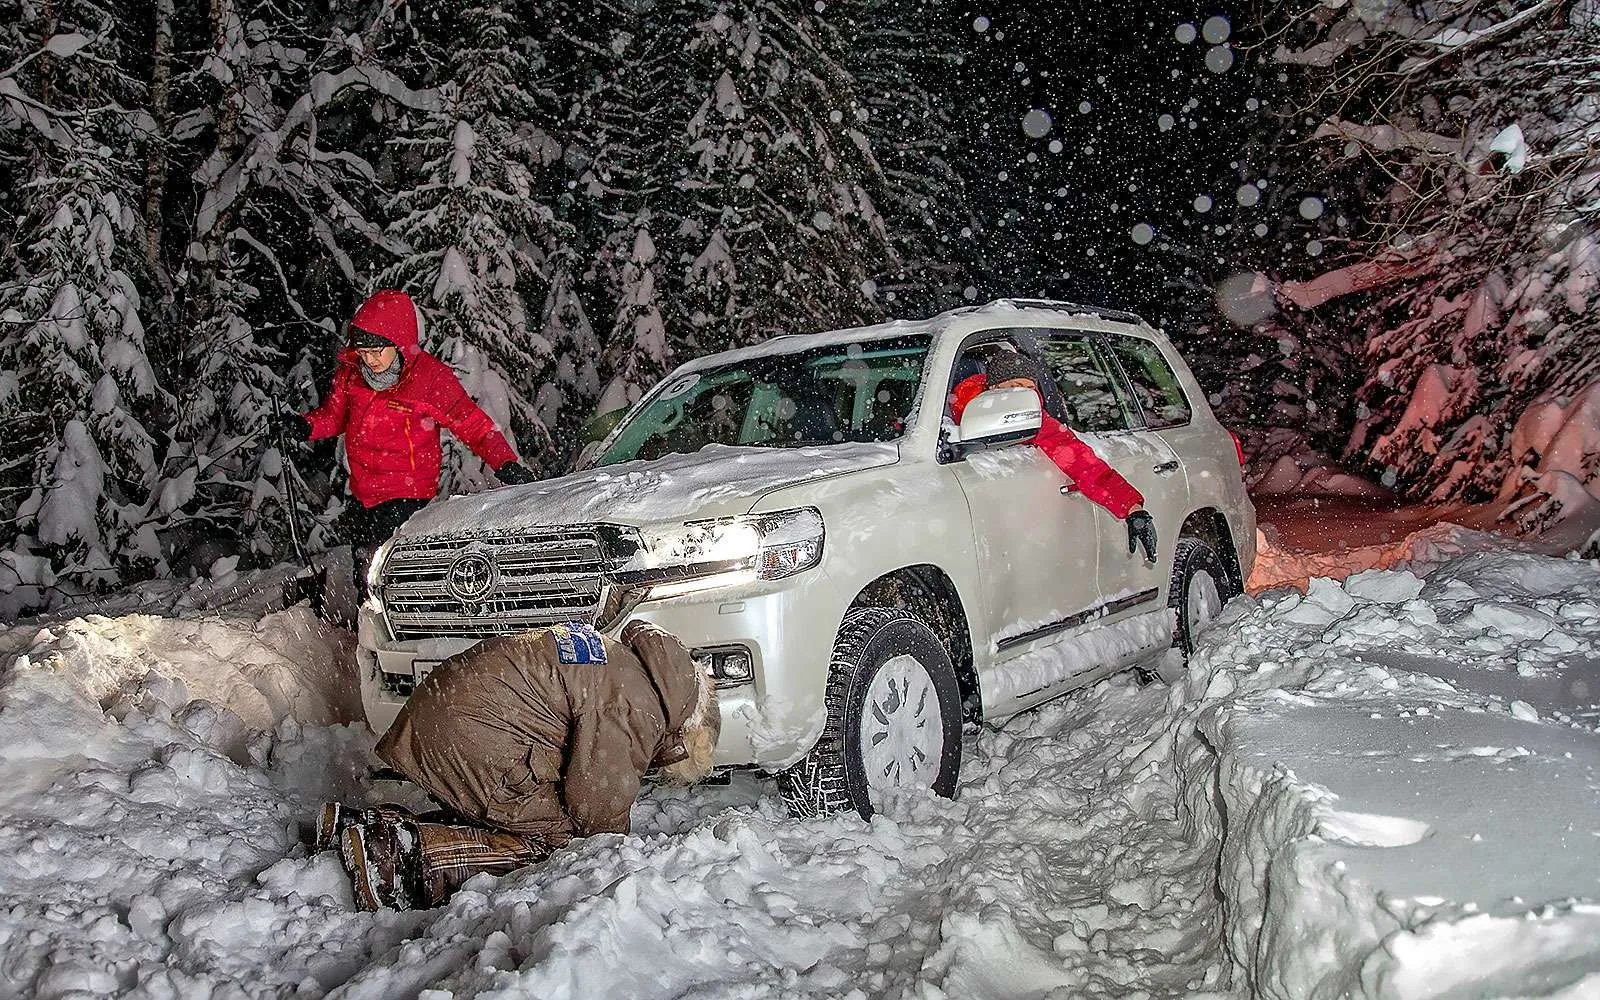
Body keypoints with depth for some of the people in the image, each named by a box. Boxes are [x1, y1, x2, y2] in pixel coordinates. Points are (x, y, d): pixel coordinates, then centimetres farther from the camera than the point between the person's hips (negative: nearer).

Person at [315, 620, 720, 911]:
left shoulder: (624, 662, 17)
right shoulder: (634, 707, -15)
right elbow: (598, 798, -13)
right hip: (469, 736, -10)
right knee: (552, 836, -4)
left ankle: (363, 825, 8)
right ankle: (410, 853, -18)